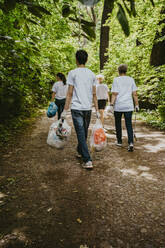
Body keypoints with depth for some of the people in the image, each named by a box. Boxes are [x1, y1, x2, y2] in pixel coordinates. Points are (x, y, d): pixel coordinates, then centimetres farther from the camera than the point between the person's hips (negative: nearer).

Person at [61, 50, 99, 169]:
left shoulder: (73, 73, -3)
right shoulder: (92, 74, 9)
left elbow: (70, 94, -7)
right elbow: (94, 94, 7)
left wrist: (65, 110, -4)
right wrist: (97, 110, 11)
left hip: (77, 108, -4)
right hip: (88, 108, 5)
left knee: (81, 134, -2)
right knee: (84, 133, 19)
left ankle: (88, 160, -5)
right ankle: (80, 151, 39)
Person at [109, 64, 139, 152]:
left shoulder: (116, 80, -2)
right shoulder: (131, 79, 7)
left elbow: (114, 94, -9)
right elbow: (134, 94, 5)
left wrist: (111, 104, -8)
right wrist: (137, 105, 11)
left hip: (118, 106, -2)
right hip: (129, 106, 2)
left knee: (118, 124, 13)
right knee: (129, 124, 4)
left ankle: (119, 141, 22)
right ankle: (131, 142, -10)